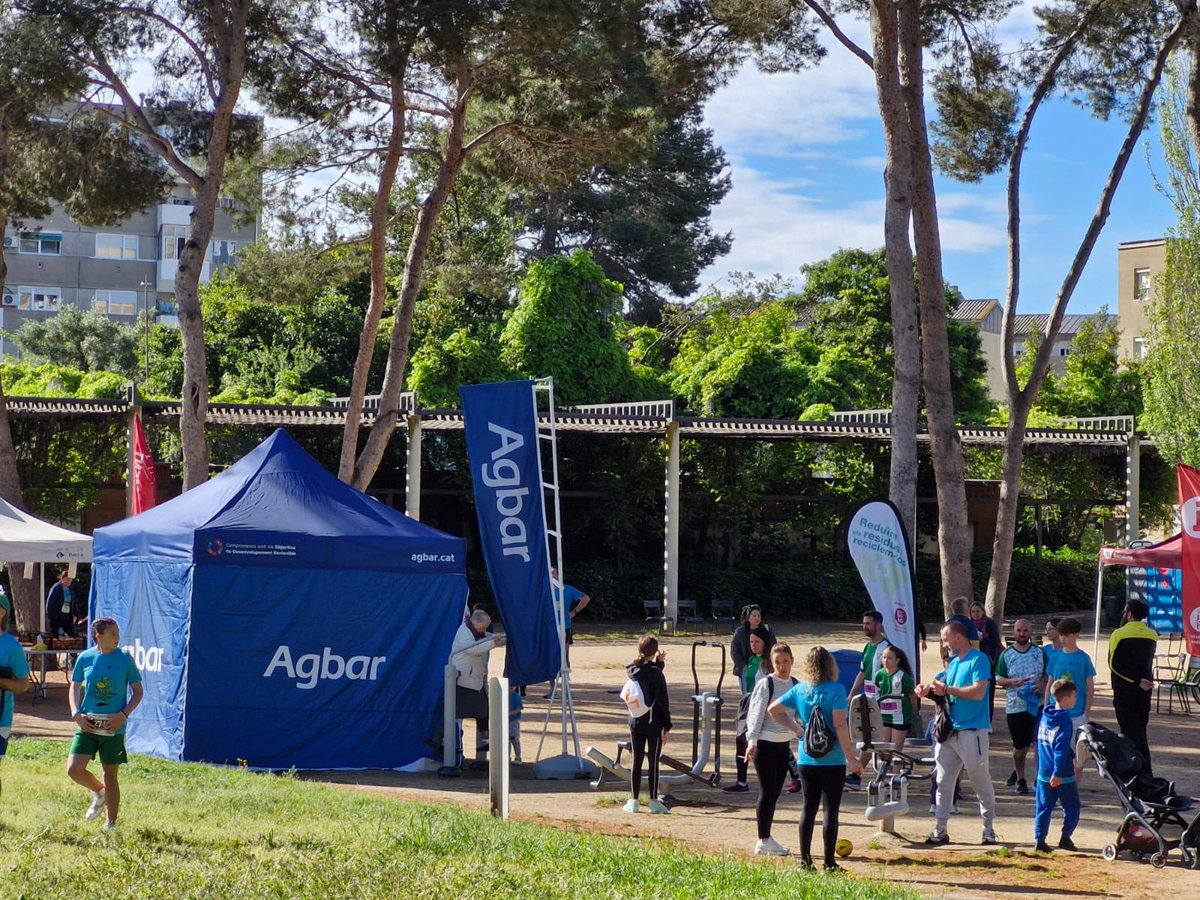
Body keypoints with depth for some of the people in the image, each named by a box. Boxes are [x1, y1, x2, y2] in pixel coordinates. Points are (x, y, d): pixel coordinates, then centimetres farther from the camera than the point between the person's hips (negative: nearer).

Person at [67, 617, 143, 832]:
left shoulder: (124, 658, -4)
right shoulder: (85, 658, 1)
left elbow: (138, 692, 2)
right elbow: (75, 687, 13)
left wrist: (124, 714, -12)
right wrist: (76, 714, -3)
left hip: (113, 727, -2)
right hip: (87, 725, 2)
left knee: (110, 775, 4)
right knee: (74, 769, -10)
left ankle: (110, 826, 18)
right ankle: (99, 792, 22)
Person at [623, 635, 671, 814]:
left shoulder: (632, 670, 1)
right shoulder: (655, 673, -15)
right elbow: (663, 702, -13)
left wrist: (657, 663, 14)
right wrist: (667, 726, -8)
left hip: (635, 722, 5)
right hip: (653, 723, -5)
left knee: (637, 761, 10)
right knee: (653, 761, 2)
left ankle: (634, 801, 12)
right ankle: (653, 801, 6)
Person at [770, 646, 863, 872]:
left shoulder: (800, 690, 4)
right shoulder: (835, 689, -12)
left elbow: (773, 709, 10)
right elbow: (839, 725, -19)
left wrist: (796, 729, 9)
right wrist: (851, 758, -15)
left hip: (806, 760, 5)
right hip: (833, 760, -5)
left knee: (809, 809, 12)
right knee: (831, 810, 1)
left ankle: (805, 860, 13)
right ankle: (829, 863, 2)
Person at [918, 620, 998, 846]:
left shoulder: (978, 660, -10)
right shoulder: (953, 662, 16)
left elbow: (978, 692, -20)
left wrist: (947, 689, -16)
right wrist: (930, 690, 0)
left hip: (972, 732, -8)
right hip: (949, 731, 8)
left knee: (981, 781, 1)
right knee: (943, 781, 7)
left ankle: (989, 829, 11)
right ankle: (940, 830, 11)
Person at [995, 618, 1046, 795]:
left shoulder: (1039, 653, 5)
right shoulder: (1006, 654, 2)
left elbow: (1049, 675, 11)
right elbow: (998, 679, 4)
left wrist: (1043, 685, -10)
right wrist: (1011, 682, -16)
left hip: (1037, 704, 1)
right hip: (1015, 705, -1)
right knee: (1020, 745, 4)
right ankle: (1020, 779, 19)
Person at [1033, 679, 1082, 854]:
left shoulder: (1045, 716, 8)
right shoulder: (1064, 719, -15)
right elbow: (1061, 748, -20)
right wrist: (1058, 772, -22)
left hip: (1044, 773, 6)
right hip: (1063, 774, -6)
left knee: (1044, 807, 8)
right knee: (1071, 806, 8)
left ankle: (1039, 839, 4)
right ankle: (1065, 838, 4)